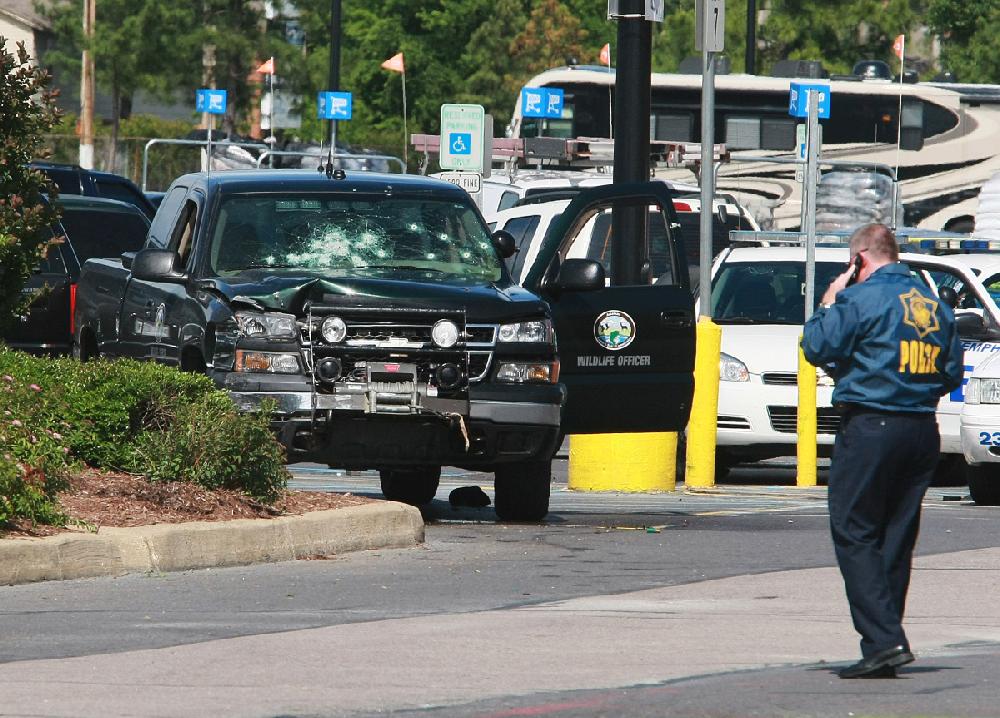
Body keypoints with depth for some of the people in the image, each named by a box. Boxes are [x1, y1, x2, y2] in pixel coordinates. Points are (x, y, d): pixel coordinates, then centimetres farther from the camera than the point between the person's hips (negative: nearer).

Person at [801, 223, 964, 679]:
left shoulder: (861, 298, -8)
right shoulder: (933, 306, 13)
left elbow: (817, 347, -8)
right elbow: (952, 373, 16)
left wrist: (829, 302, 6)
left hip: (869, 428, -7)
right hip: (923, 431, 7)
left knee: (854, 535, -4)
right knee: (897, 539, 10)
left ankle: (884, 638, -18)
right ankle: (883, 652, 10)